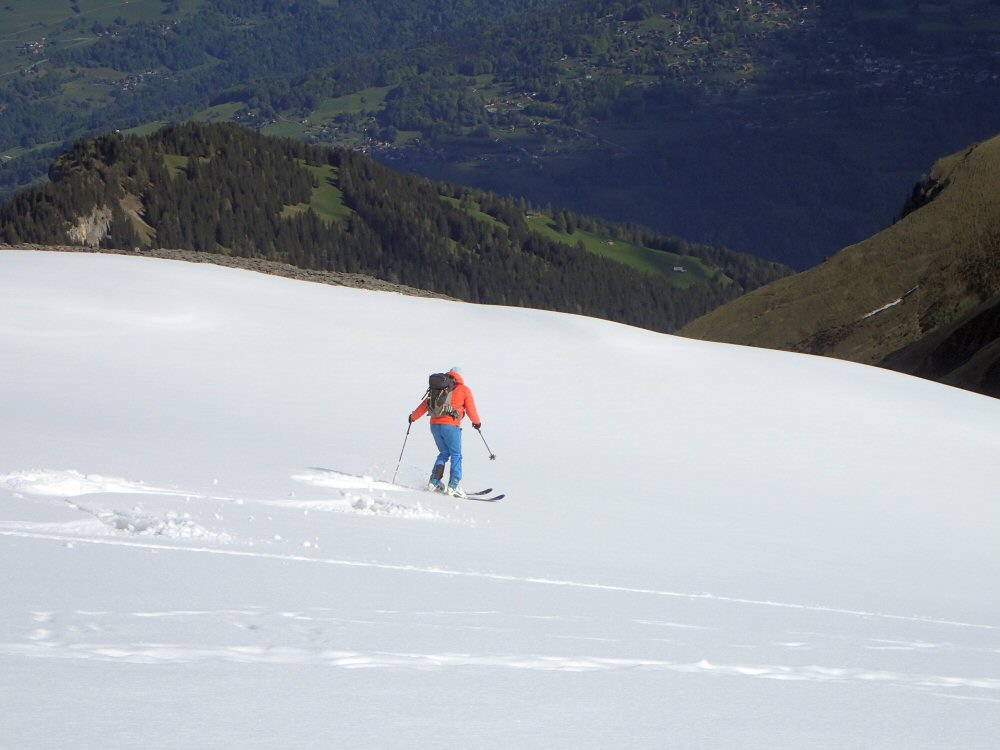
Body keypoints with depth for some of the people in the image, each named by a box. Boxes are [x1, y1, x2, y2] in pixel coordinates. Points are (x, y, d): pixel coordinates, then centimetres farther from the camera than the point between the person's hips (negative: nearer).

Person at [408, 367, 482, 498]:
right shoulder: (464, 390, 3)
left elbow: (425, 404, 20)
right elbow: (471, 409, 5)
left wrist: (414, 416, 35)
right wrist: (477, 422, 24)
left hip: (435, 424, 5)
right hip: (451, 426, -5)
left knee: (444, 453, 19)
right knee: (456, 455, 3)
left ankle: (434, 482, 9)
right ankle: (453, 486, -7)